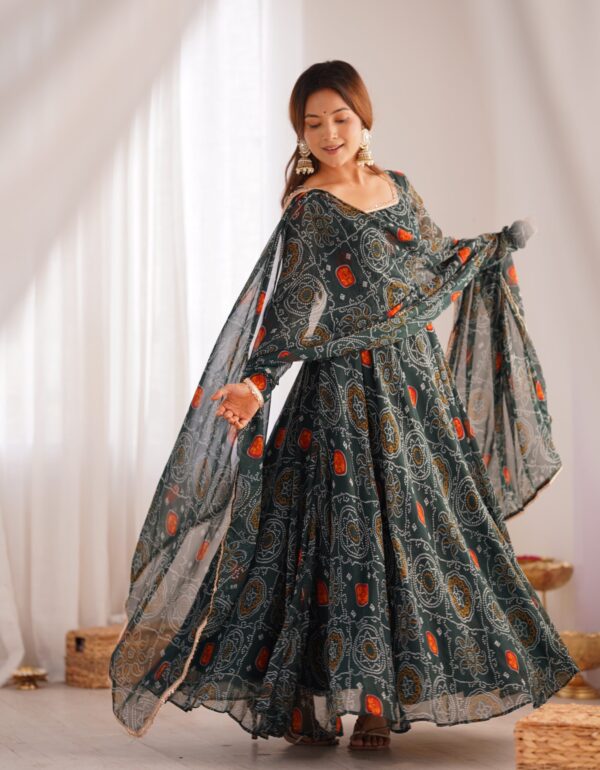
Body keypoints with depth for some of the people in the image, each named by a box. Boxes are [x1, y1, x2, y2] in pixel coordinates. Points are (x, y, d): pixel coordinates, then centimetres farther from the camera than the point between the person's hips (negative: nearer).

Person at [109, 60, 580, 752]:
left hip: (416, 381, 7)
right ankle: (312, 705, 2)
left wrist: (503, 245, 36)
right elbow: (293, 307, -18)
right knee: (350, 533, -7)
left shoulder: (396, 188, 11)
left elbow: (436, 262, 26)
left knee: (422, 529, 7)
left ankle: (378, 699, 16)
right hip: (345, 390, -6)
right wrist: (255, 382, -32)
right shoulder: (309, 208, -8)